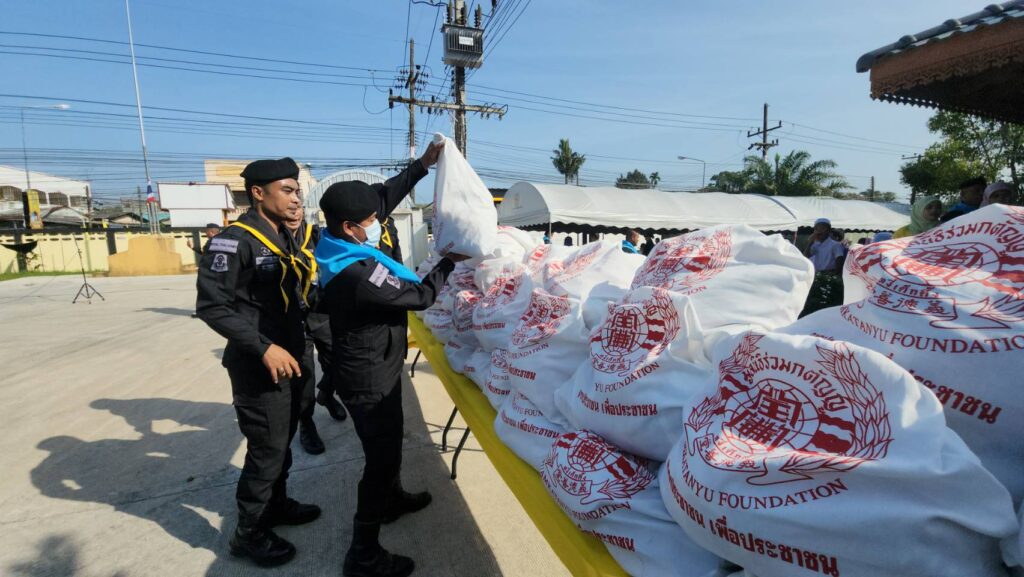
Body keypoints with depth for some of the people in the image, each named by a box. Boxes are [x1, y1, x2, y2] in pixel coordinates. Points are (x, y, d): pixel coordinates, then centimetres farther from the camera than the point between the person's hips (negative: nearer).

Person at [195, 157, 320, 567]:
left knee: (282, 441, 22)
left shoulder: (286, 239, 9)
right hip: (258, 366, -8)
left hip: (290, 359, 8)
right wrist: (264, 348, -26)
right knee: (267, 450, 3)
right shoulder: (236, 240, -17)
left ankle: (276, 504, 42)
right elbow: (212, 306, -22)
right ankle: (248, 533, 23)